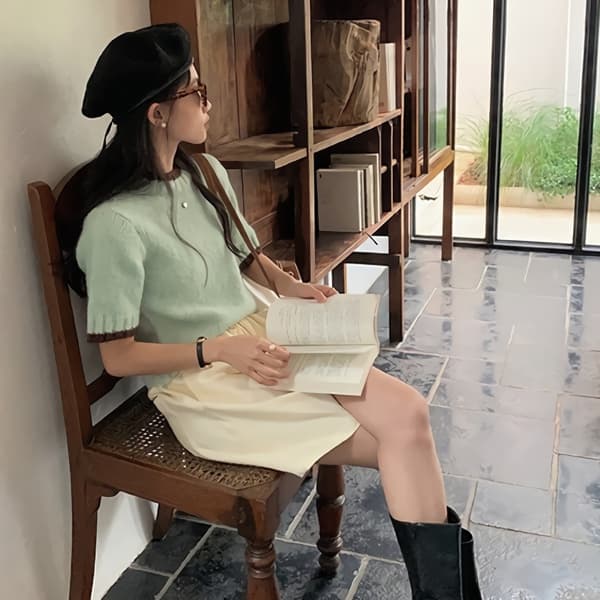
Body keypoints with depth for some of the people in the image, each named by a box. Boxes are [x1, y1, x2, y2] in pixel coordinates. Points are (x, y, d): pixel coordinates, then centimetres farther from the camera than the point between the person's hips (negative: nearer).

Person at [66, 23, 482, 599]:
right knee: (401, 441, -15)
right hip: (198, 383, -7)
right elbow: (118, 356, -14)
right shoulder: (115, 223, -18)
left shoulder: (206, 173, 6)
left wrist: (287, 284, 2)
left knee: (407, 410, -14)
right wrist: (217, 350, -24)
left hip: (260, 337, 7)